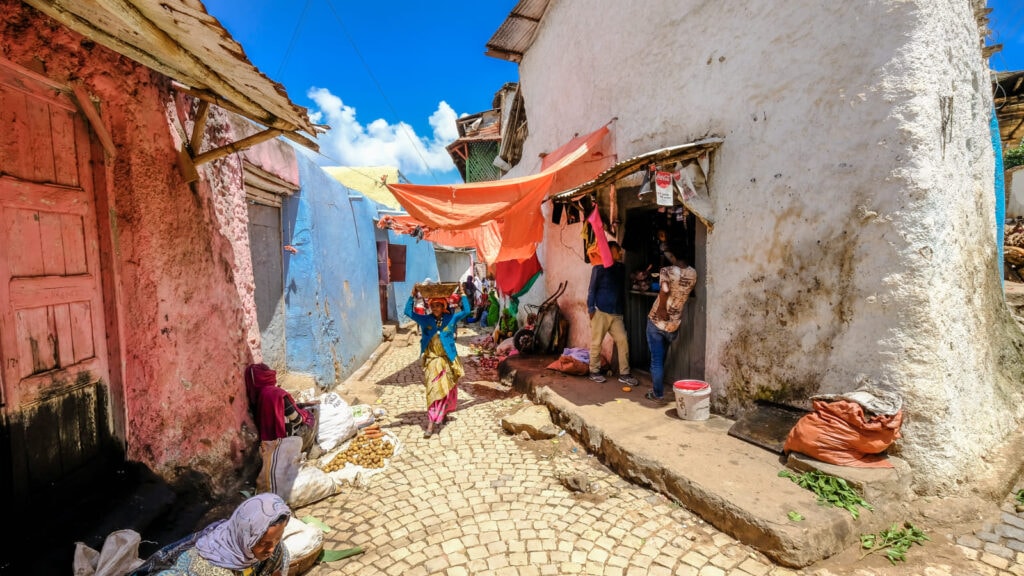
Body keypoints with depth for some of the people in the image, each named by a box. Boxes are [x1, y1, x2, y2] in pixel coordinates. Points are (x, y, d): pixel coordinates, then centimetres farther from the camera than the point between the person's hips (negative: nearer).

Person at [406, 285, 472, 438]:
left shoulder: (451, 318, 0)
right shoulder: (425, 320, 0)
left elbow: (466, 311, 0)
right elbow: (408, 311, 0)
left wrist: (463, 295, -3)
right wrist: (413, 295, -7)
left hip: (448, 359, 1)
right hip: (431, 360, -1)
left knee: (447, 389, 12)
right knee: (434, 390, -6)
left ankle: (444, 413, 34)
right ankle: (432, 422, -4)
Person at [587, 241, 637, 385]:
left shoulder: (621, 268, 12)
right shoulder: (600, 268, -5)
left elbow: (622, 289, 19)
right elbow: (592, 289, -5)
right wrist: (591, 309, -10)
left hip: (616, 313, 5)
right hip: (601, 312, -5)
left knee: (623, 341, 1)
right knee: (596, 342, 2)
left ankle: (624, 374, 9)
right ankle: (594, 371, 16)